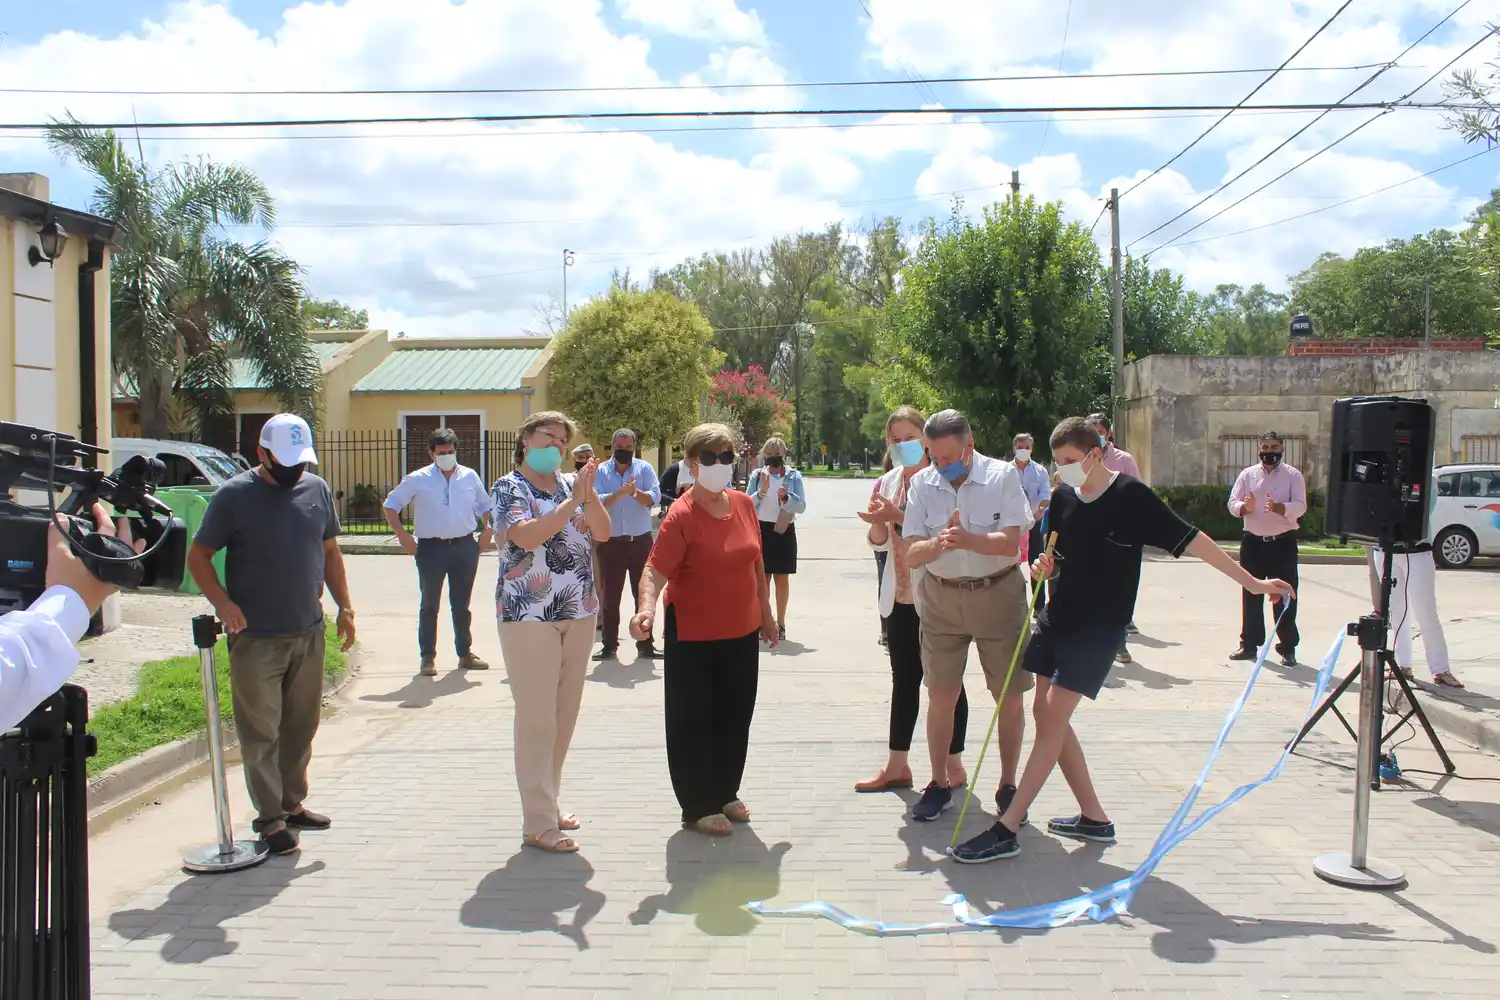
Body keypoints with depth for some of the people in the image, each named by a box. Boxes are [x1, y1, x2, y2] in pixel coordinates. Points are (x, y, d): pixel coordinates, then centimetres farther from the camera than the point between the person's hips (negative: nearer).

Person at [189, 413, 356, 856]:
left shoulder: (317, 490, 8)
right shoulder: (234, 495, -7)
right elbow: (198, 556, -4)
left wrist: (344, 606, 10)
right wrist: (222, 603, -20)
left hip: (309, 634, 5)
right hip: (255, 638, -5)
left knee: (301, 726, 14)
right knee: (261, 731, -1)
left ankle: (293, 803, 27)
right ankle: (270, 816, 8)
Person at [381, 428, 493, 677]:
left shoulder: (470, 477, 6)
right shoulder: (418, 479, -2)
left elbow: (484, 505, 20)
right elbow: (390, 505, 3)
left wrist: (487, 530, 5)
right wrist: (403, 536, -6)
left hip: (465, 546, 2)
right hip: (431, 548, -2)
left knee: (461, 605, 12)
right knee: (429, 605, 4)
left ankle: (465, 654, 21)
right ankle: (427, 657, 11)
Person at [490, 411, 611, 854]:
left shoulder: (572, 485, 11)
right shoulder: (508, 487, -5)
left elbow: (603, 531, 1)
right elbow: (527, 536, -22)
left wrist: (589, 492, -13)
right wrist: (572, 500, -21)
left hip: (579, 613, 6)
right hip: (529, 616, -6)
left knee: (565, 714, 12)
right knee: (537, 719, -4)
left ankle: (547, 803, 26)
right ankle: (538, 824, 2)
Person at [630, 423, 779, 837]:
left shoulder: (743, 504, 2)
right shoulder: (682, 515, -17)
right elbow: (656, 568, -25)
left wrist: (765, 613, 17)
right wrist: (647, 606, -43)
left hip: (742, 632, 6)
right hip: (693, 635, -6)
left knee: (734, 717, 16)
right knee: (693, 722, 2)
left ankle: (726, 793, 33)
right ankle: (698, 807, 16)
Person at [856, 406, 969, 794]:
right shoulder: (888, 482, 8)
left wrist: (899, 516, -26)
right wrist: (878, 523, -8)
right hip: (900, 597, 6)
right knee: (904, 680, 13)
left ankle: (954, 766, 16)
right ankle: (897, 766, 21)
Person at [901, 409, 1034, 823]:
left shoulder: (1003, 476, -8)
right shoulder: (922, 484, -2)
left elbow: (1011, 543, -17)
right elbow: (911, 554, -7)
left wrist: (967, 539, -34)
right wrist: (937, 543, -29)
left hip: (998, 594, -2)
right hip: (941, 598, 2)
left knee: (1010, 695, 4)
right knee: (941, 695, 6)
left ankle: (1008, 785, 20)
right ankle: (939, 784, 20)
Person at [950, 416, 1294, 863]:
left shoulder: (1131, 495, -12)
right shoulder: (1063, 496, 5)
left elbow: (1191, 540, -9)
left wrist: (1252, 582, -8)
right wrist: (1043, 567, -8)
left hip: (1098, 628, -7)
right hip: (1057, 619, 7)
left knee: (1052, 719, -11)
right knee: (1046, 714, 6)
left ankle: (1006, 831, -10)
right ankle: (1094, 818, 19)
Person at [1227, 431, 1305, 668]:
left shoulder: (1293, 475, 1)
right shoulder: (1248, 474, 8)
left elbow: (1300, 506, -10)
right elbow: (1232, 503, 2)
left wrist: (1279, 508, -30)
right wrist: (1244, 507, -21)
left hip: (1283, 542, -2)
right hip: (1253, 541, 2)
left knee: (1285, 596, 0)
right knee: (1251, 594, 7)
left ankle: (1287, 648, 7)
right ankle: (1249, 644, 16)